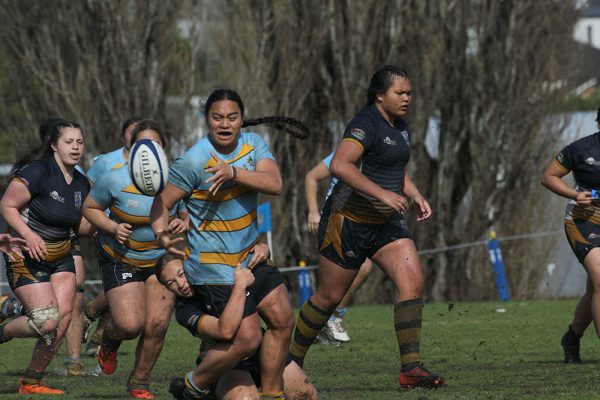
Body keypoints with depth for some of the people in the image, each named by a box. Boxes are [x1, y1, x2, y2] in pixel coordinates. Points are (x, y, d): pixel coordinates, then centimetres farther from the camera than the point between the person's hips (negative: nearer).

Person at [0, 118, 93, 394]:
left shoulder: (81, 184, 6)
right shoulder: (37, 172, -17)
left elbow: (82, 226, 14)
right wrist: (28, 235, -28)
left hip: (60, 258, 7)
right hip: (26, 258, -7)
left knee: (63, 317, -6)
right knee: (47, 322, -17)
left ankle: (32, 382, 6)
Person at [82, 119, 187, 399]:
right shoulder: (115, 180, -15)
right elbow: (89, 208, -1)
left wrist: (183, 224, -15)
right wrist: (112, 227, -18)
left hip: (160, 260, 3)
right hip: (121, 259, -2)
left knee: (156, 326, -6)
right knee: (130, 325, -17)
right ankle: (109, 344, 23)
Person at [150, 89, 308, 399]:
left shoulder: (253, 144, -1)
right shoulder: (193, 161, -18)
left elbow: (274, 184, -17)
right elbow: (161, 201, -11)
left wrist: (234, 172, -32)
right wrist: (162, 234, -29)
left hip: (250, 254, 7)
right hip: (213, 265, -7)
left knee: (282, 320, 3)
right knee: (247, 339, -11)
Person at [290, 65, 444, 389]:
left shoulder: (399, 127, 11)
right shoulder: (366, 124, -17)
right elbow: (340, 165, -33)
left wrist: (415, 196, 12)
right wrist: (383, 194, -34)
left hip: (385, 223, 8)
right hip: (348, 220, -8)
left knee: (413, 282, -11)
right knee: (329, 297, 3)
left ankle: (410, 368, -13)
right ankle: (291, 361, 23)